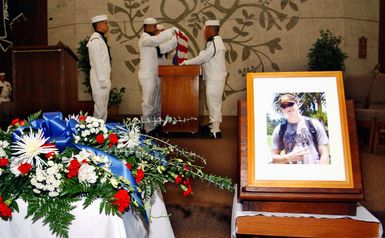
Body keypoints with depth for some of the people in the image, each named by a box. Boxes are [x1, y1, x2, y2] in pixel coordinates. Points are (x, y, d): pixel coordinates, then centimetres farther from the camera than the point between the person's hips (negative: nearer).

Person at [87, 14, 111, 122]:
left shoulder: (101, 39, 15)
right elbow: (97, 62, -18)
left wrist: (106, 79, 14)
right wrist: (102, 80, -19)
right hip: (100, 80, -10)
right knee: (100, 108, -5)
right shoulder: (95, 40, -14)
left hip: (104, 78, 10)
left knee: (103, 107, 14)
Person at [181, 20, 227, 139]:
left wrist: (186, 62, -8)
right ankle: (214, 125, 27)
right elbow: (205, 58, 14)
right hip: (213, 78, 10)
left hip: (215, 79, -10)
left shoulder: (214, 43, -17)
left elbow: (202, 58, -18)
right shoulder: (215, 42, 15)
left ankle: (215, 131, -1)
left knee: (213, 103, -6)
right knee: (213, 102, 16)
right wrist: (189, 62, 7)